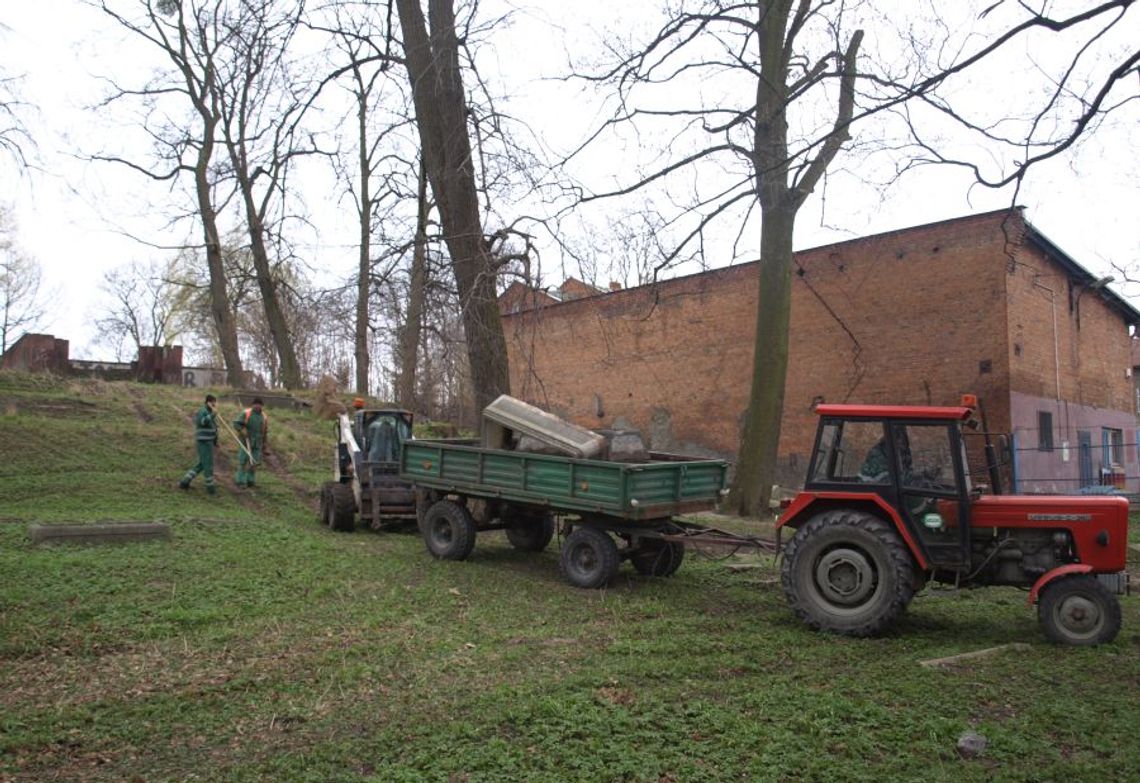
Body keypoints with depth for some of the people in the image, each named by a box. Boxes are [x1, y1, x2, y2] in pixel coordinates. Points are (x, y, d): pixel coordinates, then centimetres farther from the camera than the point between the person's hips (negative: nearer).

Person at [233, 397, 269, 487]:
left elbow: (265, 432, 12)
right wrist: (242, 430, -25)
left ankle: (250, 480, 16)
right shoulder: (246, 413, -5)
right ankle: (241, 481, 4)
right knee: (243, 462, -3)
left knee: (254, 463, 4)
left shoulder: (264, 417, 6)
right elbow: (236, 423, -7)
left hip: (257, 444, 3)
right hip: (245, 442, -3)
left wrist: (264, 445, 13)